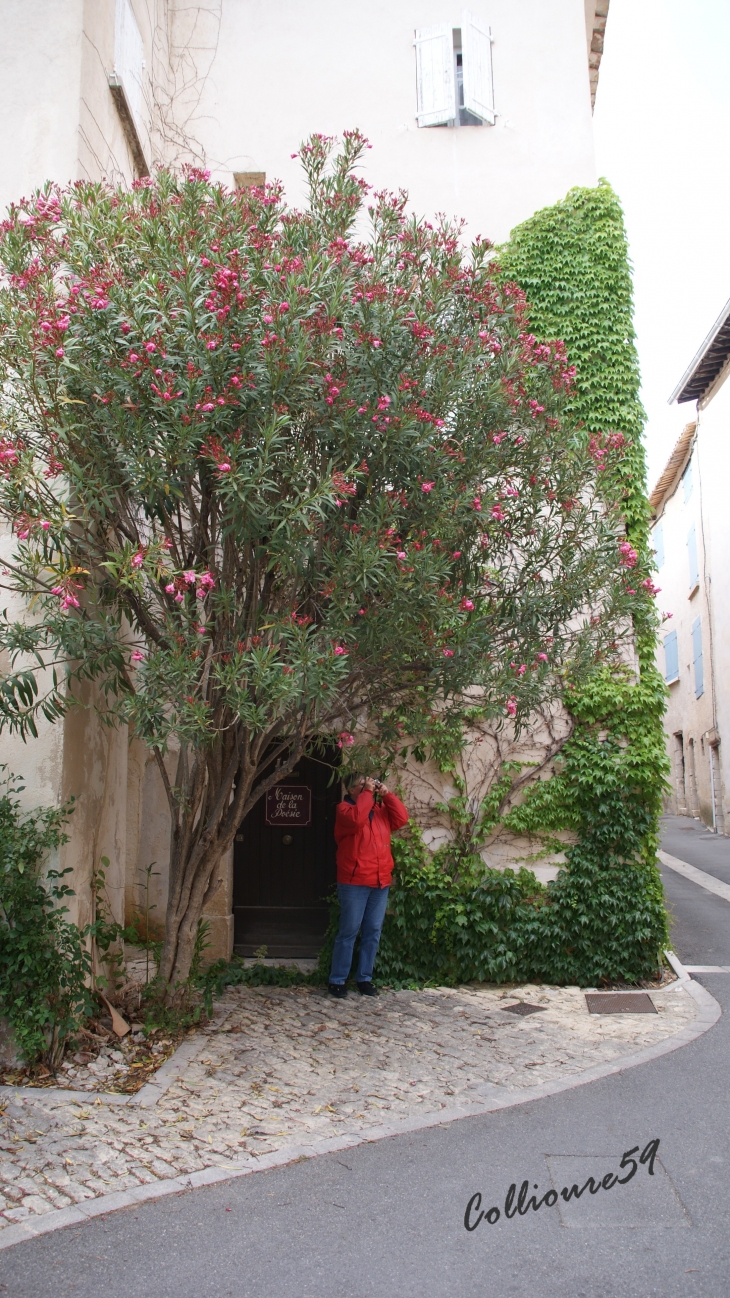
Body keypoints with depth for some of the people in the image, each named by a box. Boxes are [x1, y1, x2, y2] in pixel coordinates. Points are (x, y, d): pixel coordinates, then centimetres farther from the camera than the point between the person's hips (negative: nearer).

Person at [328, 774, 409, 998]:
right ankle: (337, 980, 7)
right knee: (349, 931, -2)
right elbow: (357, 819, -22)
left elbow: (402, 818, 1)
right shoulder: (344, 808, -1)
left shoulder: (381, 808, 15)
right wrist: (367, 793, -15)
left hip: (381, 881, 5)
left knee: (373, 932, 9)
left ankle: (365, 978, 19)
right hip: (354, 882, -5)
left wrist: (387, 794, -2)